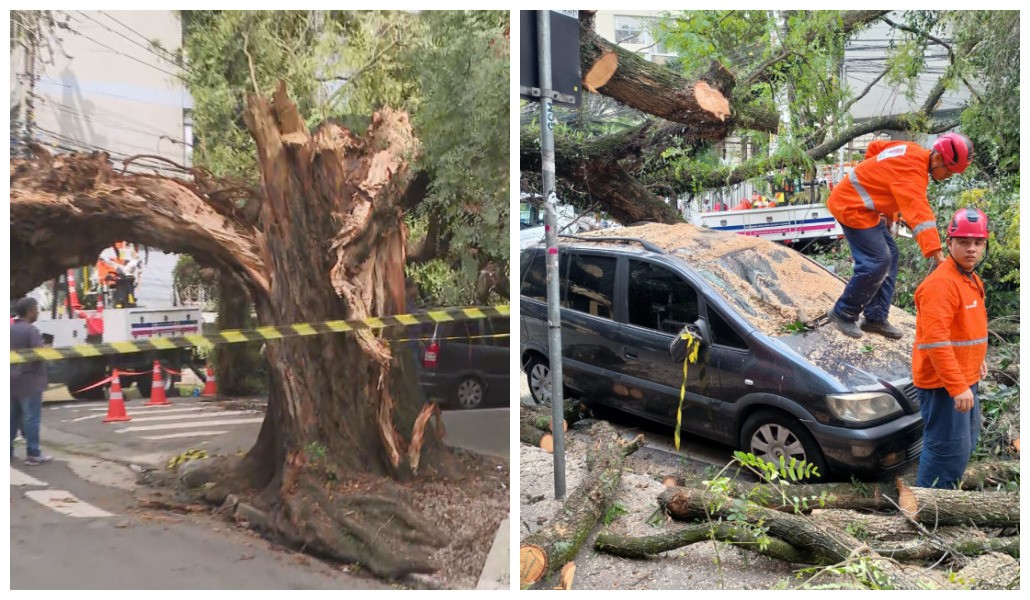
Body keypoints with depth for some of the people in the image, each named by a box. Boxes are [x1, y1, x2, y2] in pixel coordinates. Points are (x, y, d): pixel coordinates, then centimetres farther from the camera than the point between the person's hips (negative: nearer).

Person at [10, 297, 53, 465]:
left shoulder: (10, 329, 10)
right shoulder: (30, 330, -16)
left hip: (13, 379, 8)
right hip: (29, 379, -8)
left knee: (13, 417, 15)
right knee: (31, 417, -4)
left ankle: (8, 451, 19)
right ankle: (33, 454, -2)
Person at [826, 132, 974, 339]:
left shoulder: (913, 150, 3)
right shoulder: (911, 170, -26)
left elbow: (875, 147, 17)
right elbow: (919, 213, -36)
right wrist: (937, 254, -42)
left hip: (863, 205, 10)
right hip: (852, 206, -10)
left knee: (890, 255, 9)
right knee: (876, 261, -14)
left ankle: (875, 318, 14)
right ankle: (843, 313, 2)